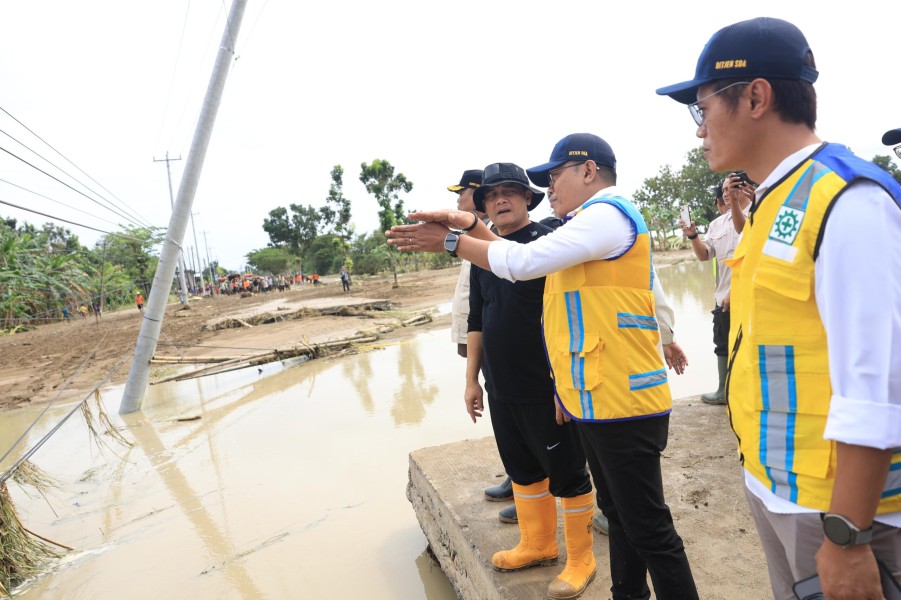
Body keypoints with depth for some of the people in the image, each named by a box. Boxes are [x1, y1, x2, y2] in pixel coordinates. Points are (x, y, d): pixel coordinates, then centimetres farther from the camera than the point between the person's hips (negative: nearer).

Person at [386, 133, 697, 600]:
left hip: (622, 402, -10)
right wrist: (471, 226, 8)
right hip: (595, 400, 10)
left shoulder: (607, 214, -13)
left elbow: (522, 261, -20)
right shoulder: (591, 222, 20)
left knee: (648, 528, 1)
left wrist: (451, 242, -8)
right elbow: (523, 261, 19)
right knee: (618, 513, 20)